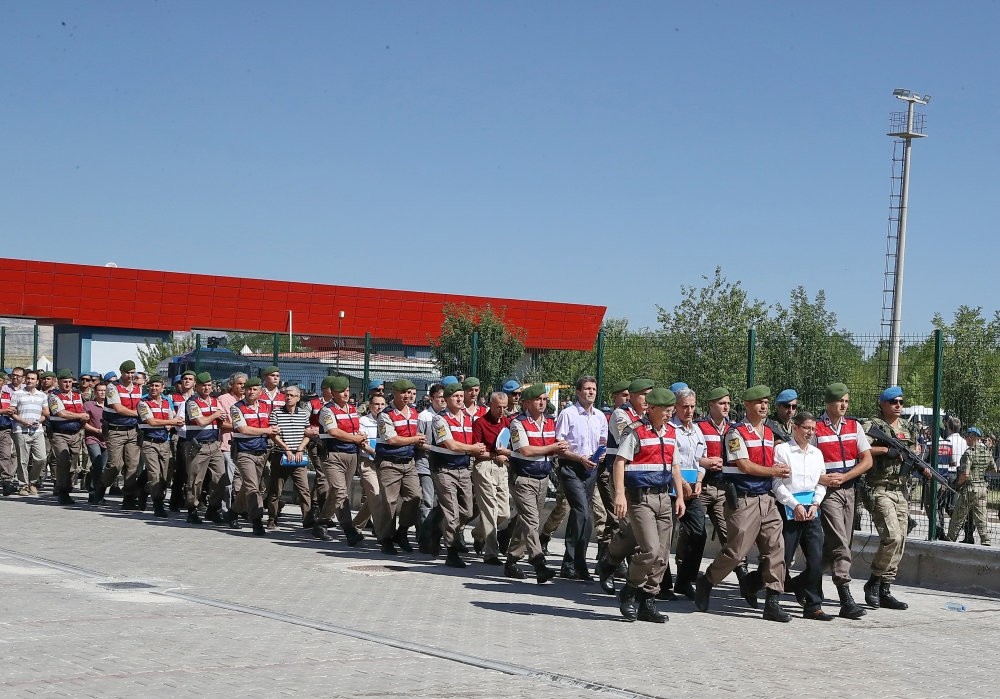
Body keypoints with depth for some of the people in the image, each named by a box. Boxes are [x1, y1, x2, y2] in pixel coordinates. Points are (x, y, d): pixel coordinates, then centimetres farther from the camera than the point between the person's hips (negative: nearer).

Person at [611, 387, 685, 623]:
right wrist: (620, 494, -21)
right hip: (640, 497, -7)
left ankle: (647, 601, 14)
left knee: (662, 555, 5)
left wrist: (680, 496, 16)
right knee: (650, 551, -16)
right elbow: (620, 462, -12)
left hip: (664, 497, 7)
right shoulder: (637, 431, -8)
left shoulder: (671, 432, 15)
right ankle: (629, 592, 5)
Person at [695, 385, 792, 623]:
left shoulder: (769, 433, 16)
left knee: (775, 548, -2)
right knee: (735, 550, -5)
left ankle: (772, 602, 5)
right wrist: (773, 471, -7)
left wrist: (779, 468, 2)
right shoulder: (737, 433, -8)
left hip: (766, 498, 7)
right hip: (743, 499, -7)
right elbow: (745, 466, -14)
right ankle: (706, 581, 19)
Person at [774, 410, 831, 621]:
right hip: (789, 508, -5)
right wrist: (795, 505, -12)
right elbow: (777, 483, -7)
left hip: (811, 509, 5)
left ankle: (813, 606, 1)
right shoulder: (782, 449, -2)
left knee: (816, 559, -3)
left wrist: (815, 503, -1)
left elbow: (822, 482, 16)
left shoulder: (817, 453, 15)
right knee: (783, 558, -4)